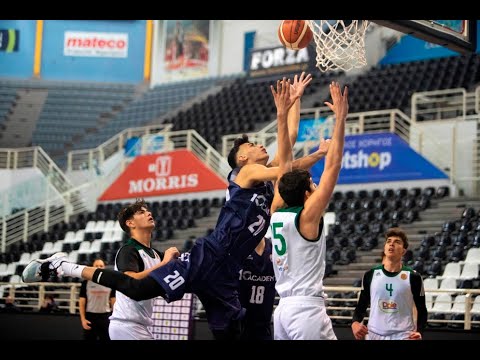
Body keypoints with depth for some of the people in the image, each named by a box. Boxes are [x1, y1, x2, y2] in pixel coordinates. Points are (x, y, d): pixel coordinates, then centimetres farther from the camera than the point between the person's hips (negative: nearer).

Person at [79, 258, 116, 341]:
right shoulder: (86, 282, 0)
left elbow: (113, 301, 9)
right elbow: (82, 302, 0)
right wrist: (83, 319, -8)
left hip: (106, 316, 2)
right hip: (90, 316, -2)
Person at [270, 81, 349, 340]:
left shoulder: (276, 213, 8)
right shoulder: (307, 216, -9)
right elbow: (332, 166, -12)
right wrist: (340, 118, -11)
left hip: (284, 308, 8)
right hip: (308, 308, -8)